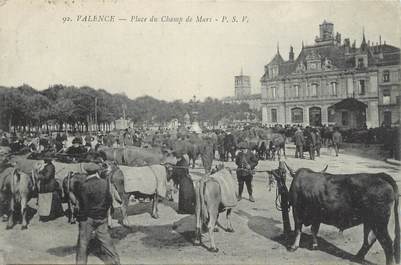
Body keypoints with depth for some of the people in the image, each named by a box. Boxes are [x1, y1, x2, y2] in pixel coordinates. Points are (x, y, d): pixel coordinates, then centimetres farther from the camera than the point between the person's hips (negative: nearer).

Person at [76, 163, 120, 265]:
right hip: (102, 218, 4)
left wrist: (81, 218, -2)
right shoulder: (105, 183, -3)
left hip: (88, 218, -4)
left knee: (83, 242, 9)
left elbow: (83, 205, -12)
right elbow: (109, 200, 5)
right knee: (105, 240, 12)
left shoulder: (84, 186, -16)